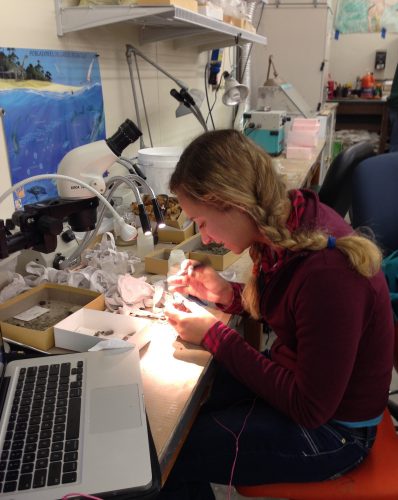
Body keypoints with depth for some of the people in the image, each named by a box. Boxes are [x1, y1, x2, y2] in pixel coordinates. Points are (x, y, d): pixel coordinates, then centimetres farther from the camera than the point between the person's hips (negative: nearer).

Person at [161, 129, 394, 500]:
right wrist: (226, 293, -7)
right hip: (292, 374, 7)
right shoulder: (290, 216, -9)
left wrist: (214, 335, -21)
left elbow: (310, 409, -24)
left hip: (329, 428, -7)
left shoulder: (327, 272, -34)